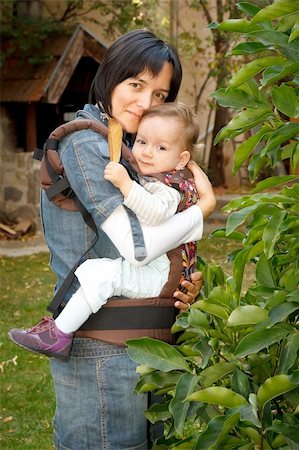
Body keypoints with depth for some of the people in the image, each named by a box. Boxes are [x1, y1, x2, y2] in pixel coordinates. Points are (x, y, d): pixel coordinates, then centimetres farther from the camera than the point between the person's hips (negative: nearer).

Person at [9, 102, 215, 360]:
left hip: (155, 273, -12)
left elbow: (154, 213, -40)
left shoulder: (167, 189, -16)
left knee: (99, 272, -28)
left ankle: (59, 336, -26)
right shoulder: (144, 178, 14)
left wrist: (125, 183, -42)